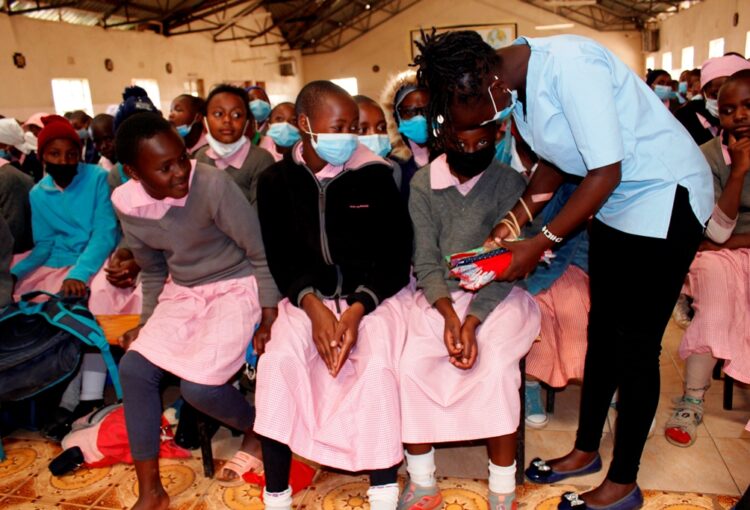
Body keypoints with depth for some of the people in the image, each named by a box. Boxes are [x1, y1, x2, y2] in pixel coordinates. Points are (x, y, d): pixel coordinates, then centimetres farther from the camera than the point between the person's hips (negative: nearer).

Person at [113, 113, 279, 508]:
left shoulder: (212, 185, -24)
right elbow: (153, 271, 12)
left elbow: (260, 254, -15)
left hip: (235, 287, -6)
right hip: (182, 293, 6)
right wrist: (147, 323, 11)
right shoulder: (126, 202, -5)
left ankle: (255, 430, 16)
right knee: (133, 367, -7)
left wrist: (269, 320, -13)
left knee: (198, 386, -20)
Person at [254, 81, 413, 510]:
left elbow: (396, 253, -6)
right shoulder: (276, 181, 1)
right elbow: (280, 257, 0)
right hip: (309, 295, 2)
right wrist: (314, 307, -19)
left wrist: (356, 310, -20)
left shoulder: (374, 174, -5)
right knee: (278, 360, -23)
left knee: (377, 364, -29)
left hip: (375, 293, -1)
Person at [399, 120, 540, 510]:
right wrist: (448, 314, -20)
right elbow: (426, 261, -3)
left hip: (497, 294, -1)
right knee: (412, 365, -23)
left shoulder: (509, 181, -4)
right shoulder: (423, 183, 0)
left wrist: (472, 321, -22)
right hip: (440, 295, 2)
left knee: (496, 367, -29)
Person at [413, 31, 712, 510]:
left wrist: (541, 244, -22)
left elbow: (606, 173, -26)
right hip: (617, 200, 8)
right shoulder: (515, 82, -3)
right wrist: (514, 221, -3)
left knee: (636, 346, -1)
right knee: (602, 331, 14)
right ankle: (586, 451, 31)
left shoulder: (569, 66, -28)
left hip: (665, 194, -8)